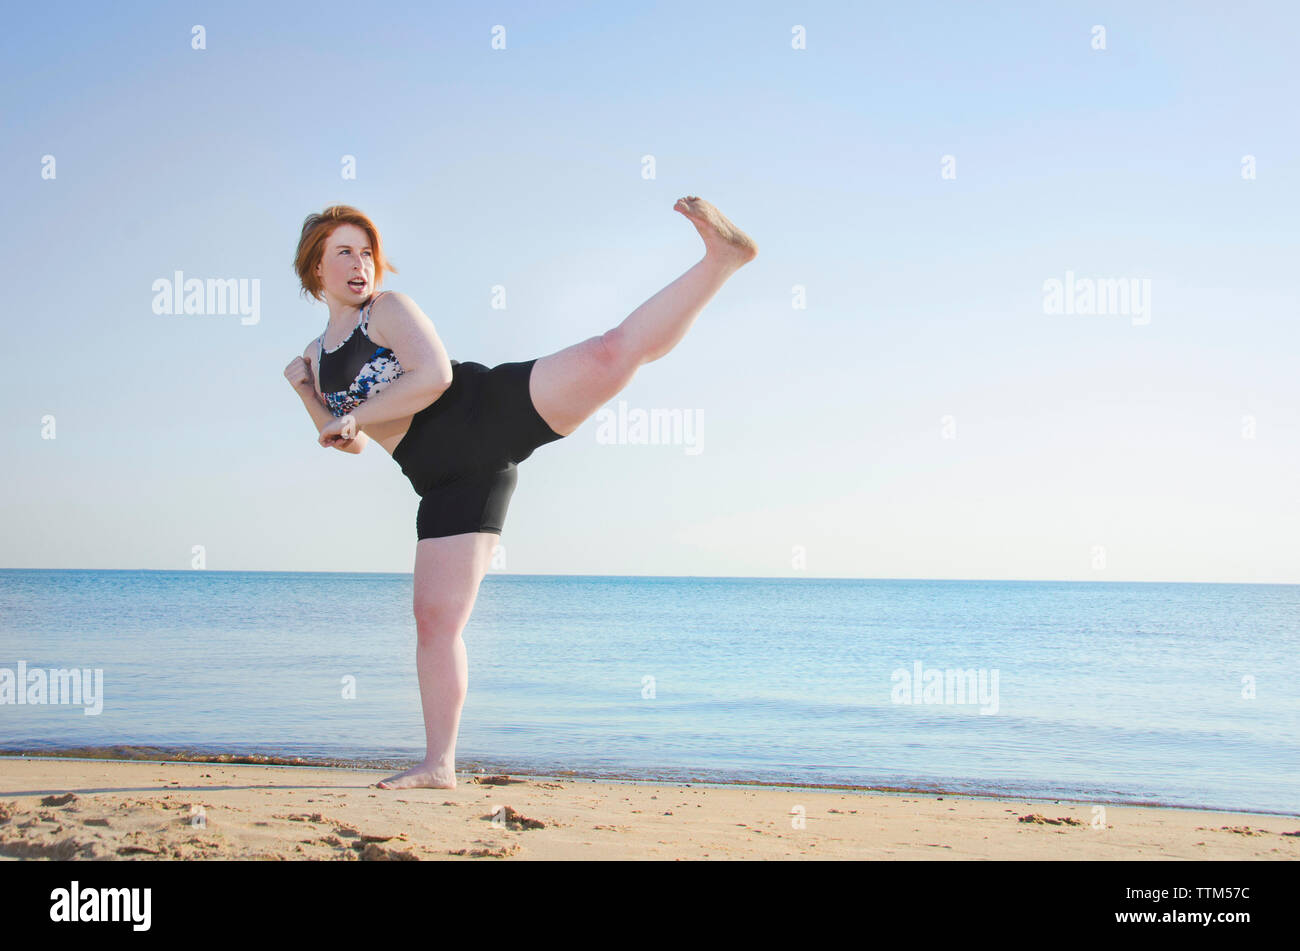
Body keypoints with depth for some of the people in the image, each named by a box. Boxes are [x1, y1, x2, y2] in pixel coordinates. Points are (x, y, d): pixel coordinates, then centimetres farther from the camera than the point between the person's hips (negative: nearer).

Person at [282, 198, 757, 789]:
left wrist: (353, 415, -6)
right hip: (449, 479, 5)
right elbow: (350, 444, 31)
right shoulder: (319, 356, 25)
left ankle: (723, 256, -20)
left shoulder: (388, 309, 7)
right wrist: (304, 392, 17)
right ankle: (439, 765, 8)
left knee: (611, 352, -26)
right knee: (435, 616, 1)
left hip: (491, 409, -4)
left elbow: (435, 375, -10)